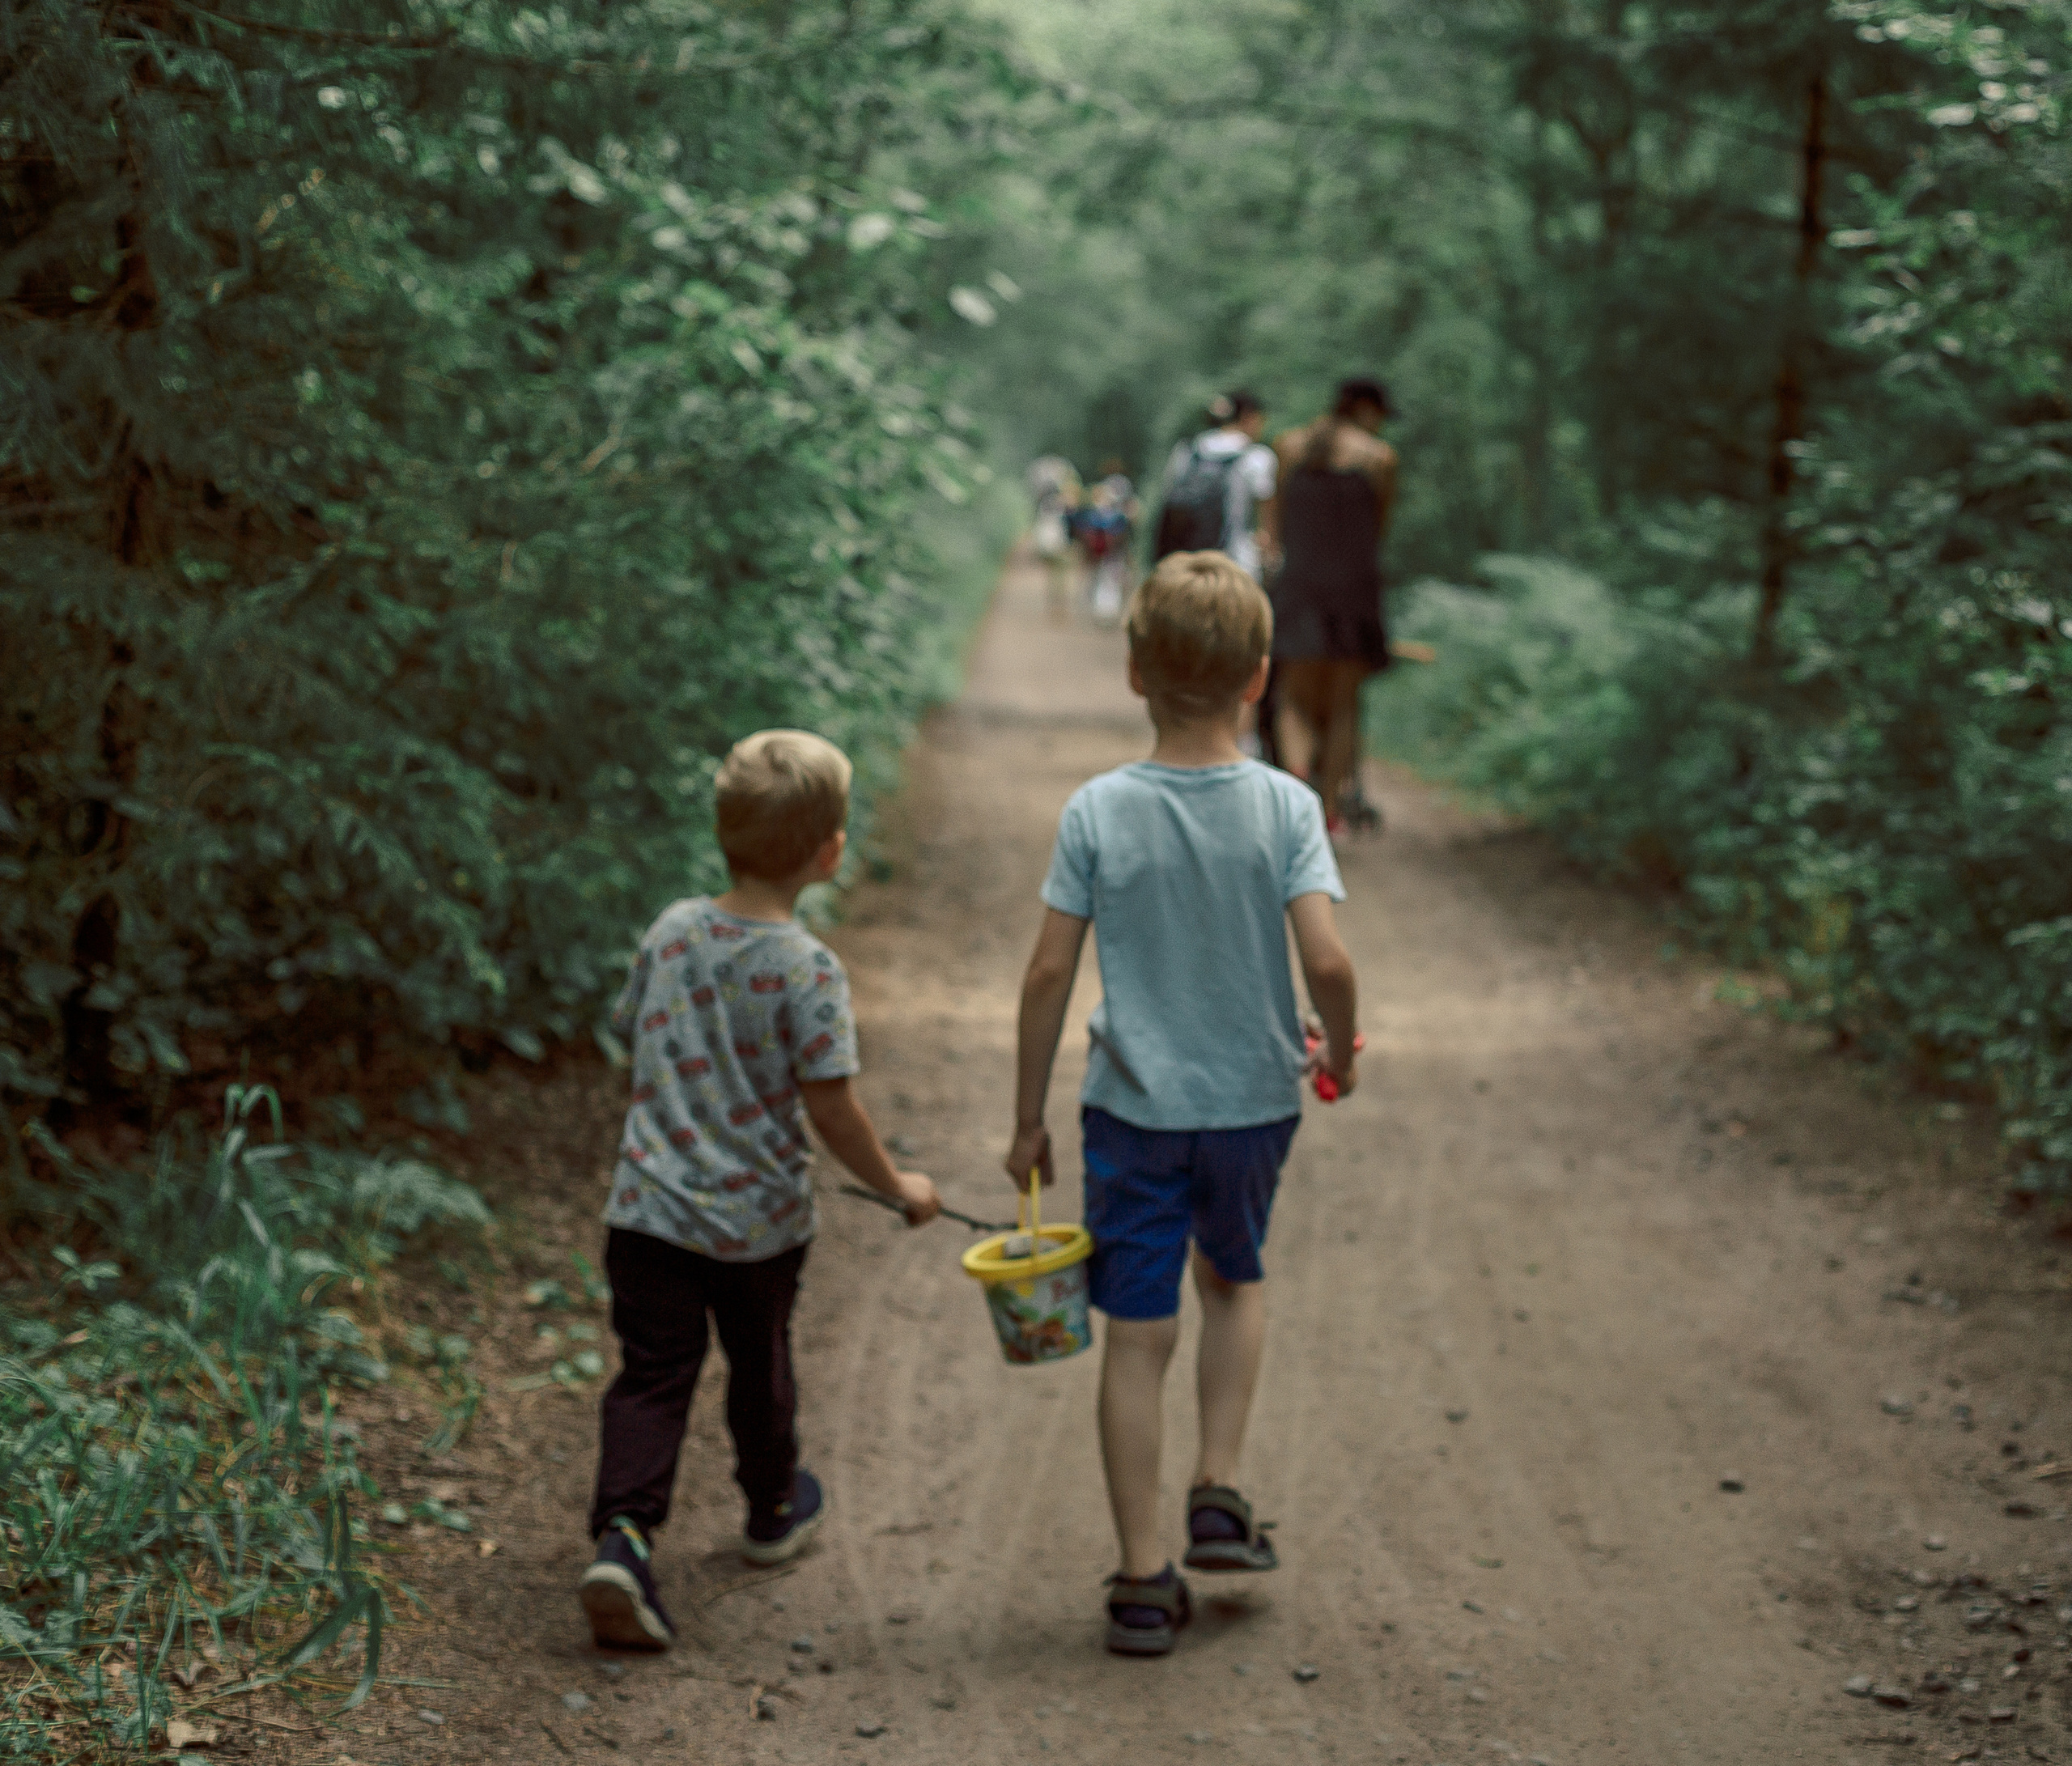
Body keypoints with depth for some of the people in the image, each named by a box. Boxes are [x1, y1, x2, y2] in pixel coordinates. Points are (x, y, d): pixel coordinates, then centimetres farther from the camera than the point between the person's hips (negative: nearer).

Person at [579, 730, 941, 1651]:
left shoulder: (671, 931, -2)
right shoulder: (807, 969, -17)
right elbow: (831, 1108, -17)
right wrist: (898, 1187, -2)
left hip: (651, 1206, 2)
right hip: (759, 1219, -2)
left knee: (651, 1376, 4)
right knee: (759, 1365, 20)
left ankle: (623, 1535, -15)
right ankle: (774, 1508, 43)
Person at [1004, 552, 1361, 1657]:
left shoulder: (1097, 812, -10)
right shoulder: (1285, 807, -11)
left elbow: (1049, 973, -8)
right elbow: (1326, 961, -19)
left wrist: (1027, 1120, 2)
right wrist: (1339, 1051, 2)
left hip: (1134, 1109, -1)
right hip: (1254, 1100, 1)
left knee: (1137, 1336, 6)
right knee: (1233, 1282, 28)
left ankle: (1143, 1579, 12)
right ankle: (1219, 1496, 22)